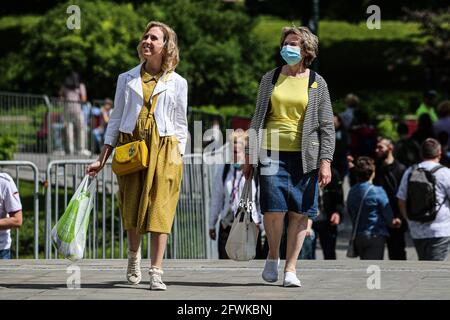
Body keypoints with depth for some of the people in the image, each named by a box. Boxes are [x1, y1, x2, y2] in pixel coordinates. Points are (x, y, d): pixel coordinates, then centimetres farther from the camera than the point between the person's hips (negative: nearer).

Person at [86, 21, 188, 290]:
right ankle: (134, 255, 33)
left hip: (164, 149, -2)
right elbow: (116, 121, 11)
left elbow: (181, 126, 9)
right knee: (132, 208, 5)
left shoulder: (177, 83, 5)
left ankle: (157, 273, -11)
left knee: (160, 209, -9)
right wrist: (102, 159, 6)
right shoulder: (127, 79, 9)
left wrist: (179, 158, 1)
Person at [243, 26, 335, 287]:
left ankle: (290, 268, 8)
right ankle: (273, 255, 14)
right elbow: (258, 118, 16)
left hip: (304, 156, 0)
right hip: (271, 152, 0)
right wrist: (250, 155, 12)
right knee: (274, 209, -11)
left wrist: (326, 161, -5)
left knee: (299, 213, -1)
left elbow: (327, 126, 5)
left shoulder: (317, 83, 6)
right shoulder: (270, 79, 10)